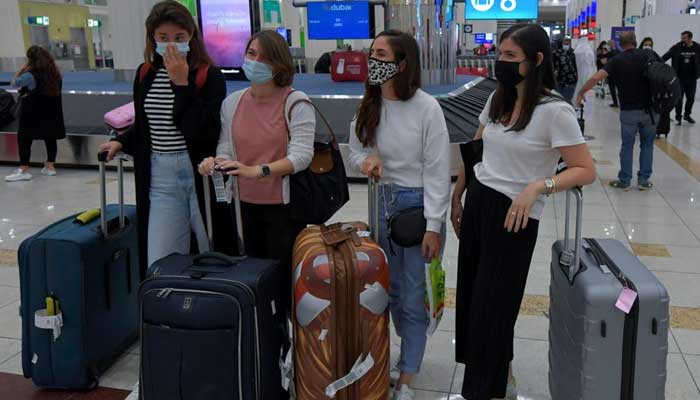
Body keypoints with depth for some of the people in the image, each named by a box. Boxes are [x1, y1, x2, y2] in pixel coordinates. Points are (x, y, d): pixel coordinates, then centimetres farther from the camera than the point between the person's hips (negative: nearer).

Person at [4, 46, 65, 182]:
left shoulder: (30, 75, -17)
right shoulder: (55, 73, 1)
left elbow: (15, 83, -8)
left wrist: (23, 68, -1)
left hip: (32, 114, -6)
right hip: (50, 112, 6)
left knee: (24, 139, 2)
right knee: (50, 139, 12)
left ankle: (24, 171, 0)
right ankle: (49, 167, 18)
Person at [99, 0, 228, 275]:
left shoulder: (209, 76, -7)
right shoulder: (145, 74, 8)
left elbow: (206, 131, -19)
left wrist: (182, 83, -20)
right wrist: (121, 142, 9)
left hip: (200, 175, -4)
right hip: (160, 180, 4)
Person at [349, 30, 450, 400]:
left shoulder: (426, 108, -16)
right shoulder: (368, 105, 1)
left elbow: (437, 171, -14)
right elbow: (355, 149, 11)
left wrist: (433, 226, -15)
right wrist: (365, 159, -14)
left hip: (417, 204, -6)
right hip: (384, 202, 6)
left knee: (414, 296, 4)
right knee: (391, 288, 17)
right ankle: (413, 352, 41)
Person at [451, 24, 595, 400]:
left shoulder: (555, 110, -16)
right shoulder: (497, 98, 6)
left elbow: (586, 171, -15)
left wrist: (537, 187, -28)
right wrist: (457, 197, 17)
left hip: (514, 213, -7)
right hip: (477, 202, 7)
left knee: (491, 304, 4)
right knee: (470, 293, 14)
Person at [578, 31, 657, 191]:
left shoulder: (617, 60, 0)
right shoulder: (647, 55, 1)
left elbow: (596, 77, -11)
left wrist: (581, 93, 0)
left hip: (628, 110, -1)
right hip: (649, 108, 1)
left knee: (627, 145, 10)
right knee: (647, 144, 14)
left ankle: (624, 181, 14)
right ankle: (644, 180, 16)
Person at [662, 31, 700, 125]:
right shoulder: (677, 47, -9)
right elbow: (665, 57, -9)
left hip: (692, 79, 2)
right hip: (679, 78, -2)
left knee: (691, 98, 12)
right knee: (679, 98, 1)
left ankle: (687, 115, 31)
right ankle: (678, 117, 14)